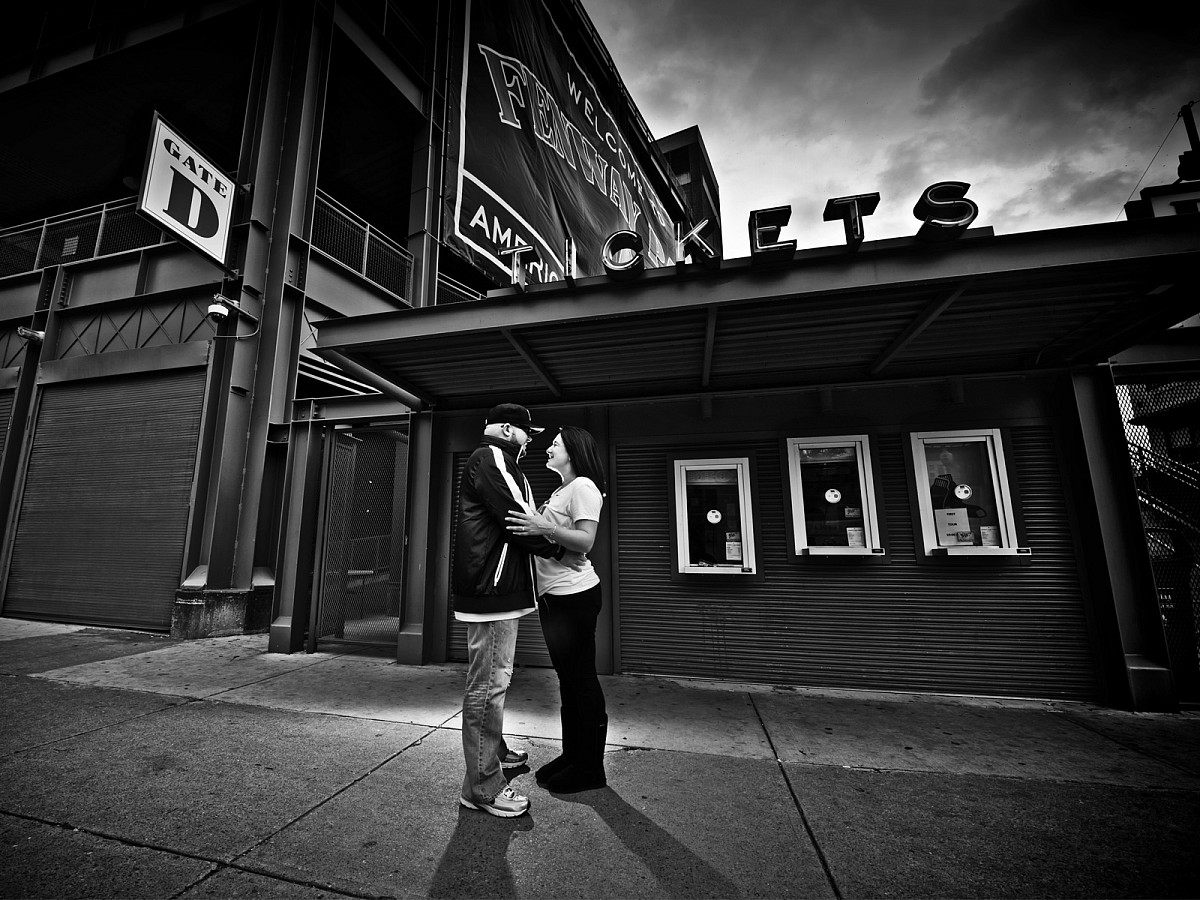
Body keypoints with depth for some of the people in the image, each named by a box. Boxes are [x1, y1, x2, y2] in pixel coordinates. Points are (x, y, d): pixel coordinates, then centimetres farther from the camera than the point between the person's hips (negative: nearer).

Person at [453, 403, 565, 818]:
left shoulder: (496, 463, 22)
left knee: (493, 678, 22)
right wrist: (560, 549, -8)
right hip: (492, 586, -12)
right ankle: (482, 787, 10)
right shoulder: (491, 458, -12)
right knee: (488, 682, -3)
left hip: (496, 586, 12)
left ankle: (493, 751, 39)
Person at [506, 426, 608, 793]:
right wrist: (531, 524, 5)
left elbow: (585, 541, -19)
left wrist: (544, 528, -29)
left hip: (574, 595, -9)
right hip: (551, 595, 9)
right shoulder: (559, 490, 18)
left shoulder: (583, 486, -10)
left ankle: (591, 767, 17)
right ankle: (571, 755, 31)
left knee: (582, 677, 2)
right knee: (567, 677, 17)